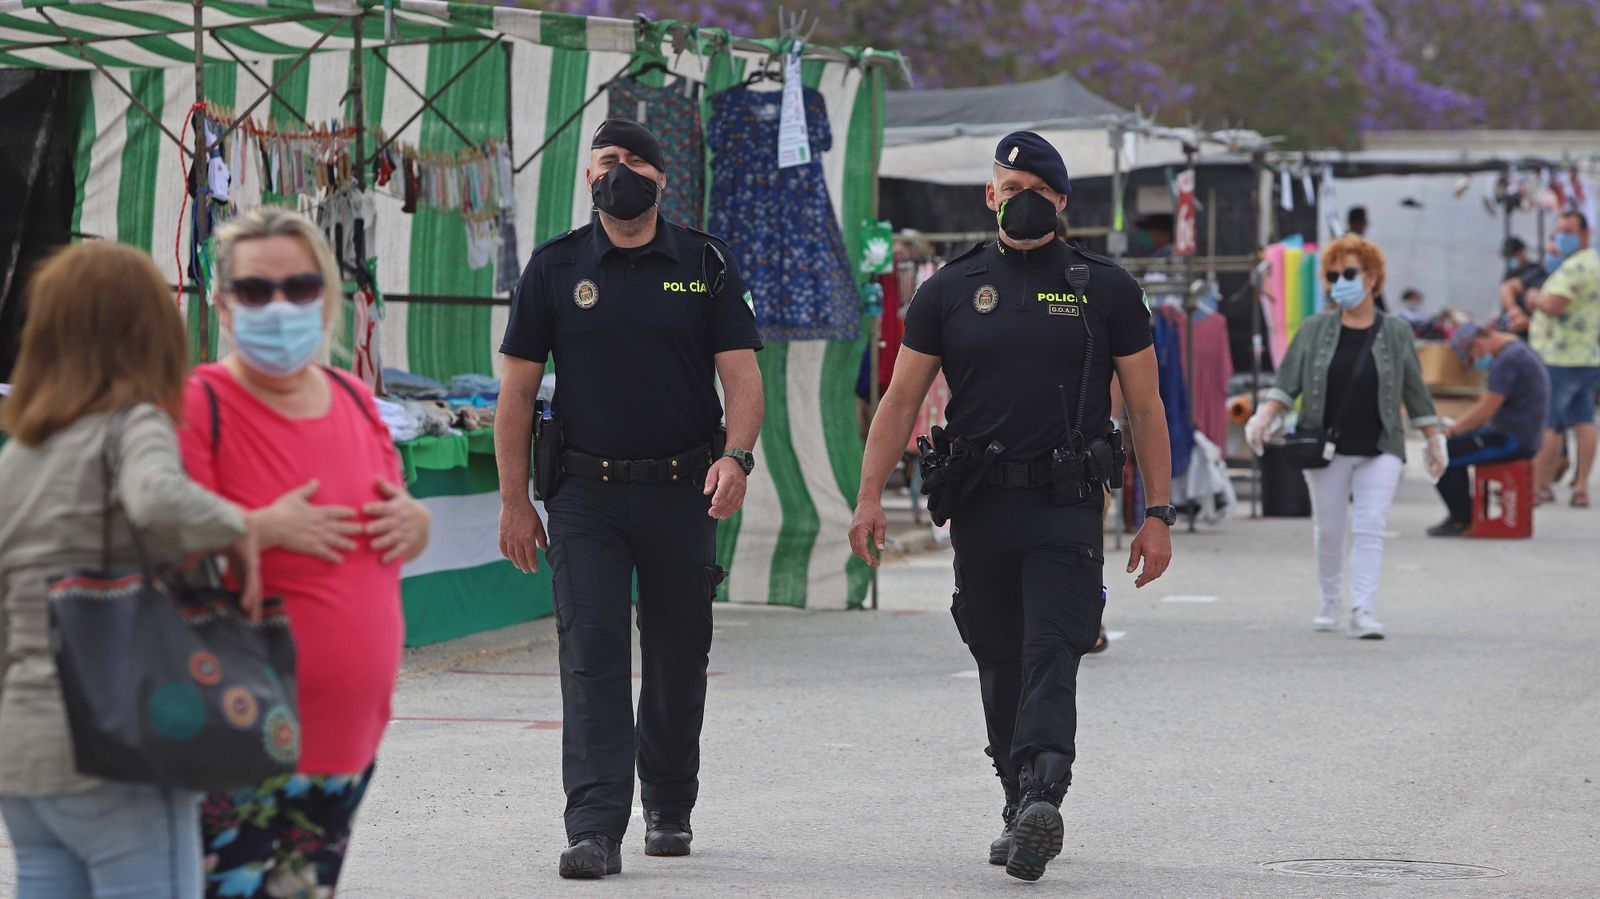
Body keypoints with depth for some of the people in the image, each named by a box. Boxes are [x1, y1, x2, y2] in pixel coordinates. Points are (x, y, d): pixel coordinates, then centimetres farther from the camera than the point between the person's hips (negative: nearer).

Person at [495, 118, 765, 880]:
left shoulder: (706, 266, 4)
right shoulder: (555, 268, 4)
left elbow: (741, 375, -2)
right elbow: (517, 390, 5)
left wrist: (736, 457, -20)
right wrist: (514, 501, 0)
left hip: (683, 493, 1)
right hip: (587, 494, -1)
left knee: (679, 659, 10)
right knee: (591, 654, -10)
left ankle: (669, 808, 29)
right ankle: (595, 828, -14)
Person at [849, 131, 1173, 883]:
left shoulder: (1105, 289, 5)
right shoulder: (951, 290, 9)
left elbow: (1146, 406, 6)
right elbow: (901, 400, 8)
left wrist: (1159, 514, -1)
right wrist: (870, 497, -2)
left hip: (1066, 509, -3)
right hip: (980, 509, 3)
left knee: (1050, 656, -15)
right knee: (1001, 666, 8)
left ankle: (1041, 798, -29)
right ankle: (1021, 808, 18)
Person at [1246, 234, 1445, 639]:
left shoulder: (1396, 333, 4)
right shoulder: (1314, 330, 4)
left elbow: (1415, 392, 8)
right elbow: (1287, 381, -1)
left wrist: (1434, 440, 8)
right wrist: (1266, 416, -17)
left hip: (1379, 451, -1)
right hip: (1326, 449, 1)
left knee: (1370, 529, -11)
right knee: (1330, 530, 8)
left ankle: (1363, 612, -16)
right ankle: (1331, 602, 26)